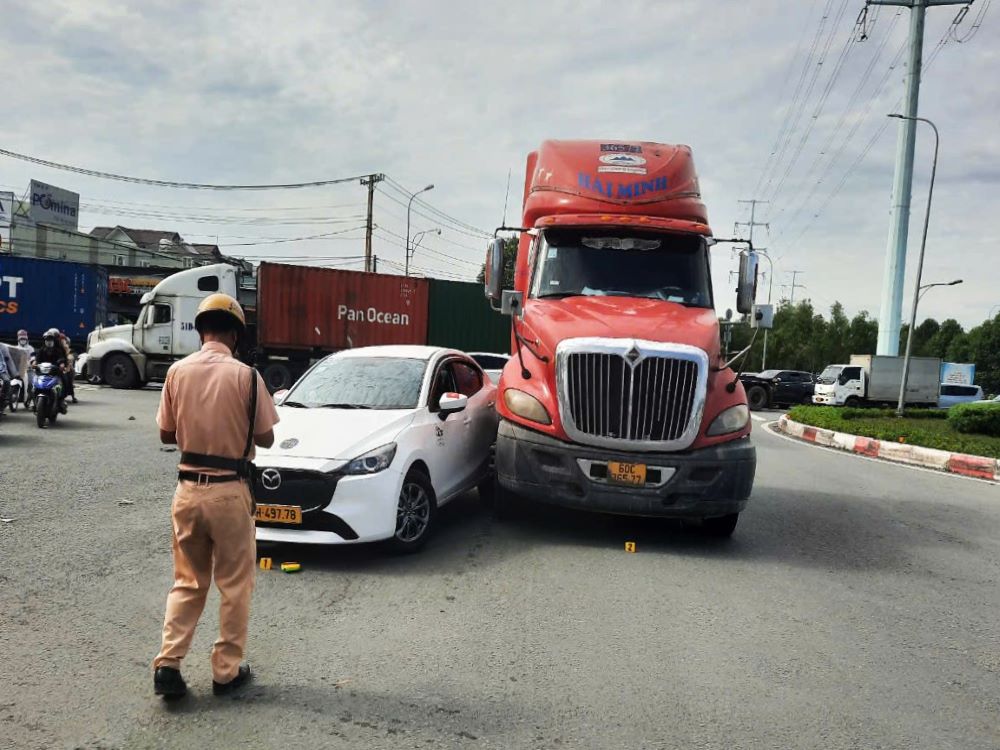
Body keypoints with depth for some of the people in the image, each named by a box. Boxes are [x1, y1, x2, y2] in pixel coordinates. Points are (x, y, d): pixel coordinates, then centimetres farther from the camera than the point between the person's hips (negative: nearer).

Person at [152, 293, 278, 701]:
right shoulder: (245, 376, -13)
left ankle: (167, 663, 12)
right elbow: (265, 438, -6)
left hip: (188, 488, 4)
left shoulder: (178, 372, -3)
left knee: (187, 581, 19)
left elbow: (166, 434, 5)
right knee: (234, 585, 11)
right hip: (229, 490, -3)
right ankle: (227, 671, 19)